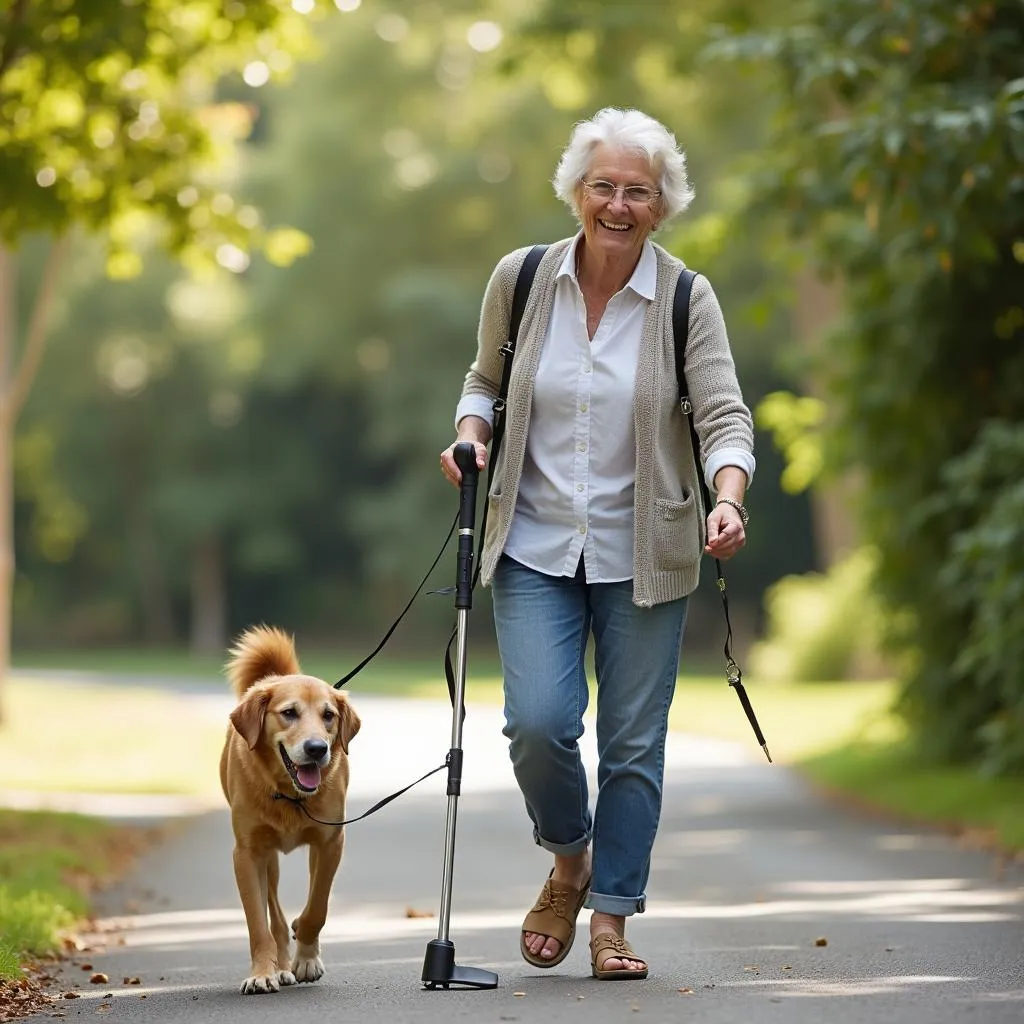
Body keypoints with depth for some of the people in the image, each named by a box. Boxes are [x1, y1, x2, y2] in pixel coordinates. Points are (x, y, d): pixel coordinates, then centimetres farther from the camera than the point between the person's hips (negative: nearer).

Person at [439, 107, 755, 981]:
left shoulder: (687, 300, -7)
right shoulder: (520, 279, -2)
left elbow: (724, 416, -13)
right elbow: (486, 378, 14)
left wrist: (728, 501, -32)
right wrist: (470, 433, -7)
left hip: (642, 555, 0)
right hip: (536, 546, 1)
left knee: (634, 743, 3)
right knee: (539, 722, -13)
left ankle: (612, 917, 17)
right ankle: (569, 861, 17)